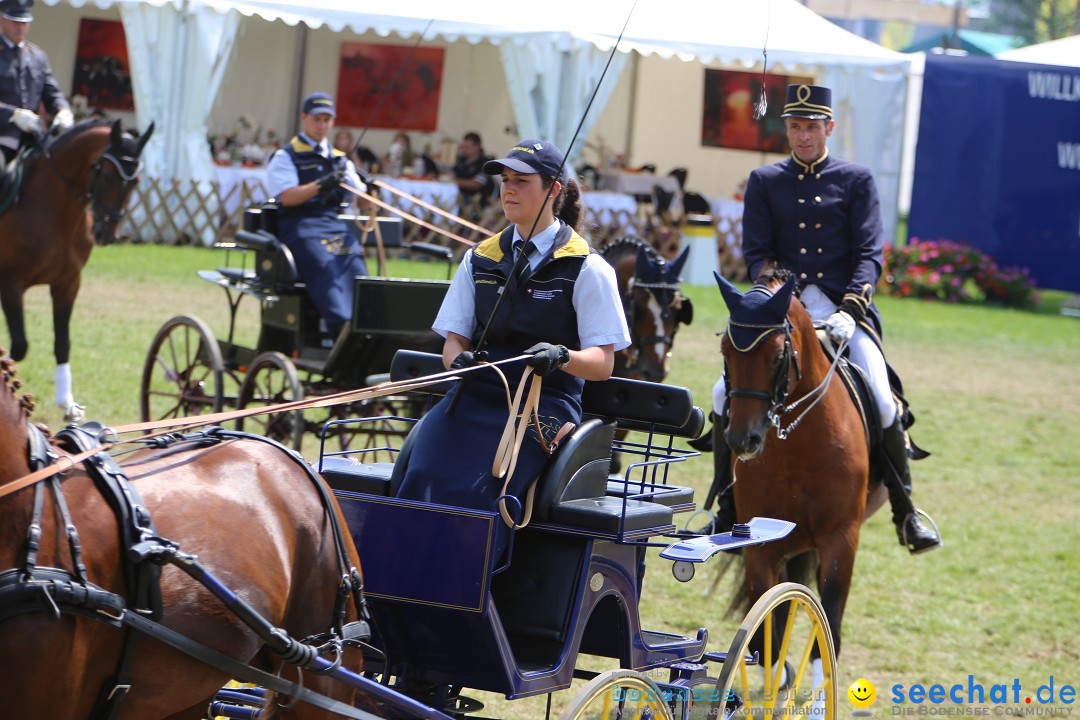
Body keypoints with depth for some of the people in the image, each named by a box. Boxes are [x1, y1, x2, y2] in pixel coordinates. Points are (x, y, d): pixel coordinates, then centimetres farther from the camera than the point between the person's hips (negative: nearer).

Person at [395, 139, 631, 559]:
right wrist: (460, 359, -9)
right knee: (424, 476, -26)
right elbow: (454, 340, 16)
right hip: (477, 394, 4)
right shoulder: (480, 260, 16)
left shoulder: (586, 268, 3)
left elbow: (602, 363, 0)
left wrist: (562, 356, -23)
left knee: (479, 489, -30)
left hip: (546, 402, -4)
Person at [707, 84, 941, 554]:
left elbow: (870, 255, 0)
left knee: (882, 402, -20)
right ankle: (726, 510, -1)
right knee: (726, 395, -15)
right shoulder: (764, 182, 11)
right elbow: (755, 253, 6)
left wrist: (849, 311, -15)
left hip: (845, 309, -1)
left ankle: (905, 512, -3)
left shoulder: (856, 181, 7)